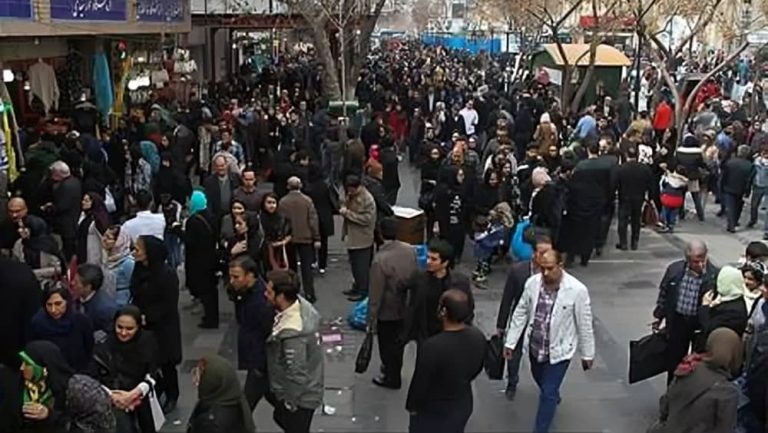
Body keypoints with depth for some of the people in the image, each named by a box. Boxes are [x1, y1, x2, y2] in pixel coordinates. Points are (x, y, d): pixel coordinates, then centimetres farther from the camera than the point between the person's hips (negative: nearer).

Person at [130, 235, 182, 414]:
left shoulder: (167, 275, -19)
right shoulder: (139, 270, 1)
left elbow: (169, 305, -17)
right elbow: (136, 297, 11)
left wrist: (147, 317, -22)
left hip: (163, 328, -5)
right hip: (143, 326, 5)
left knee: (165, 363, 9)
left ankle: (171, 397, 27)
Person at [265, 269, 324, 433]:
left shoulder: (292, 332, -39)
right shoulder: (302, 304, -13)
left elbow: (297, 374, -30)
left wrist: (290, 403, -17)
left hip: (299, 396, -9)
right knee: (281, 418, 31)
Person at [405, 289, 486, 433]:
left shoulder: (432, 347, -36)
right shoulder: (478, 337, -16)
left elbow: (420, 383, -22)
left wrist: (412, 406, -3)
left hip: (432, 412, -5)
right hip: (463, 405, 5)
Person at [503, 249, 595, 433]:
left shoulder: (577, 290, -23)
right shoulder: (532, 283, -13)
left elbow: (585, 325, -12)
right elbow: (520, 313, 0)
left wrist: (587, 354, -3)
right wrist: (510, 342, 3)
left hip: (559, 350, -5)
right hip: (535, 346, 5)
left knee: (548, 393, -1)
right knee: (540, 380, 28)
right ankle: (553, 397, 61)